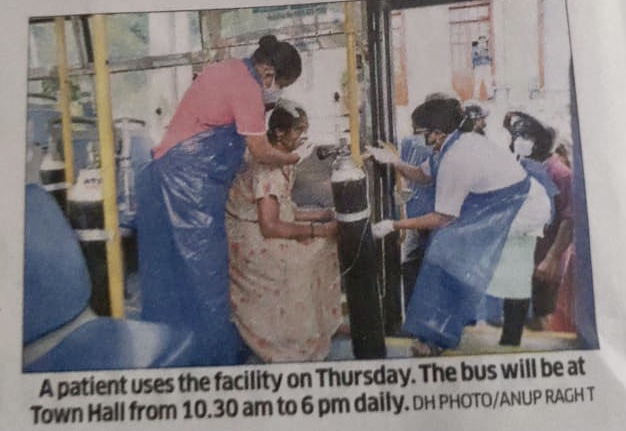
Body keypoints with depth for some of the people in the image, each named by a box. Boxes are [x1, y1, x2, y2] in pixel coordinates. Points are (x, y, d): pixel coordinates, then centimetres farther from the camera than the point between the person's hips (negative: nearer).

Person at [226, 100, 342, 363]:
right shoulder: (268, 167, -23)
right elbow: (270, 227, -28)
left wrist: (319, 215, 1)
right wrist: (316, 230, -22)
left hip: (260, 232, 10)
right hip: (248, 240, -9)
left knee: (322, 247, 0)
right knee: (299, 260, -25)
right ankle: (293, 345, -13)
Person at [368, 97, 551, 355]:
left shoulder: (454, 160, -23)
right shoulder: (462, 141, 5)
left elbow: (442, 218, -16)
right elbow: (423, 175, 17)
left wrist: (394, 225, -11)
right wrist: (393, 162, 5)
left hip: (525, 213, -10)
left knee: (450, 245, -14)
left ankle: (438, 334, -5)